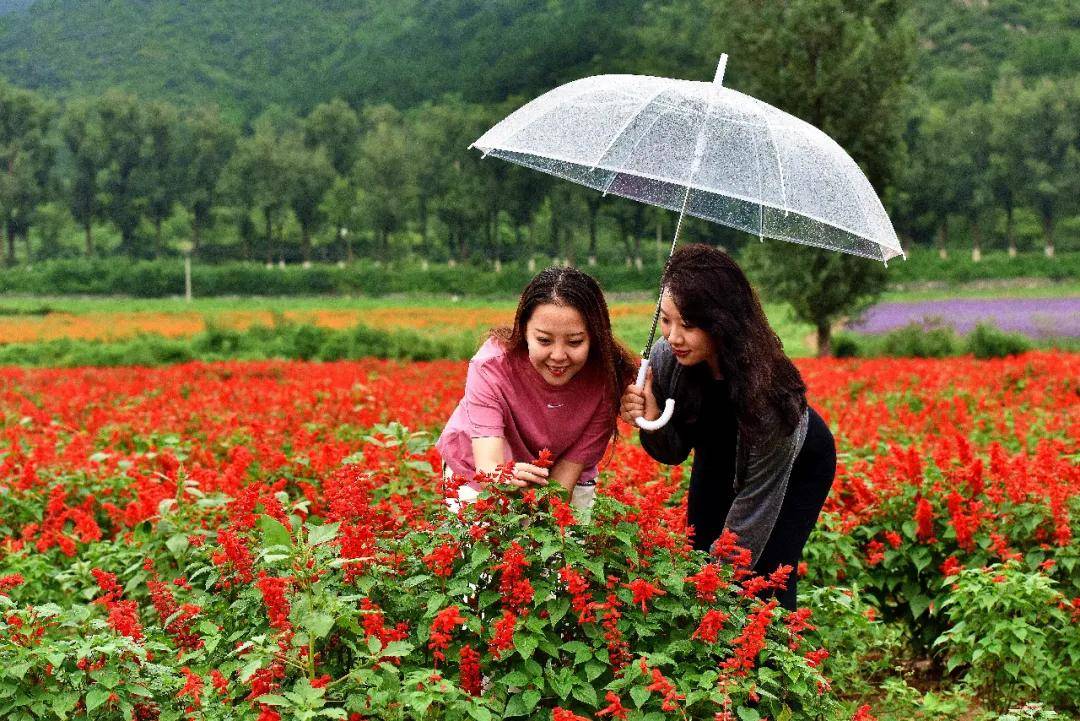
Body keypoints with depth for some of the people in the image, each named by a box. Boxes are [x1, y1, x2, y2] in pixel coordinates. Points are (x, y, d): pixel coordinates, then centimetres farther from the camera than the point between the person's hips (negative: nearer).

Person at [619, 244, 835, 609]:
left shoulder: (770, 387, -41)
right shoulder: (665, 357, -28)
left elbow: (754, 507, -32)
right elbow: (673, 453, -11)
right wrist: (652, 422, -31)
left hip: (796, 466, -4)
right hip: (719, 460, 4)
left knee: (766, 576, -13)